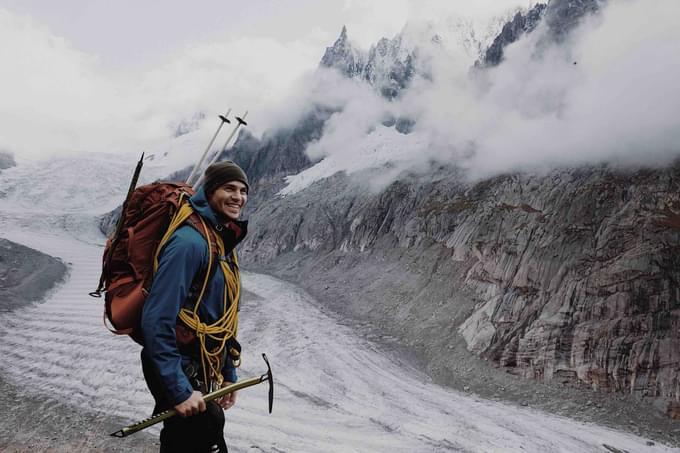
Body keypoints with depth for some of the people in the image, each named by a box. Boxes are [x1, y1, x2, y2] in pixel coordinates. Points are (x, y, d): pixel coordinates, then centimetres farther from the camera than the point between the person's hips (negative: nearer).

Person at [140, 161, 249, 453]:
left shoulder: (224, 245, 9)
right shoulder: (190, 242, -21)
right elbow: (156, 321, -26)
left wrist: (228, 374, 16)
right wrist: (179, 390, -25)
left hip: (203, 373, 9)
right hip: (181, 374, -9)